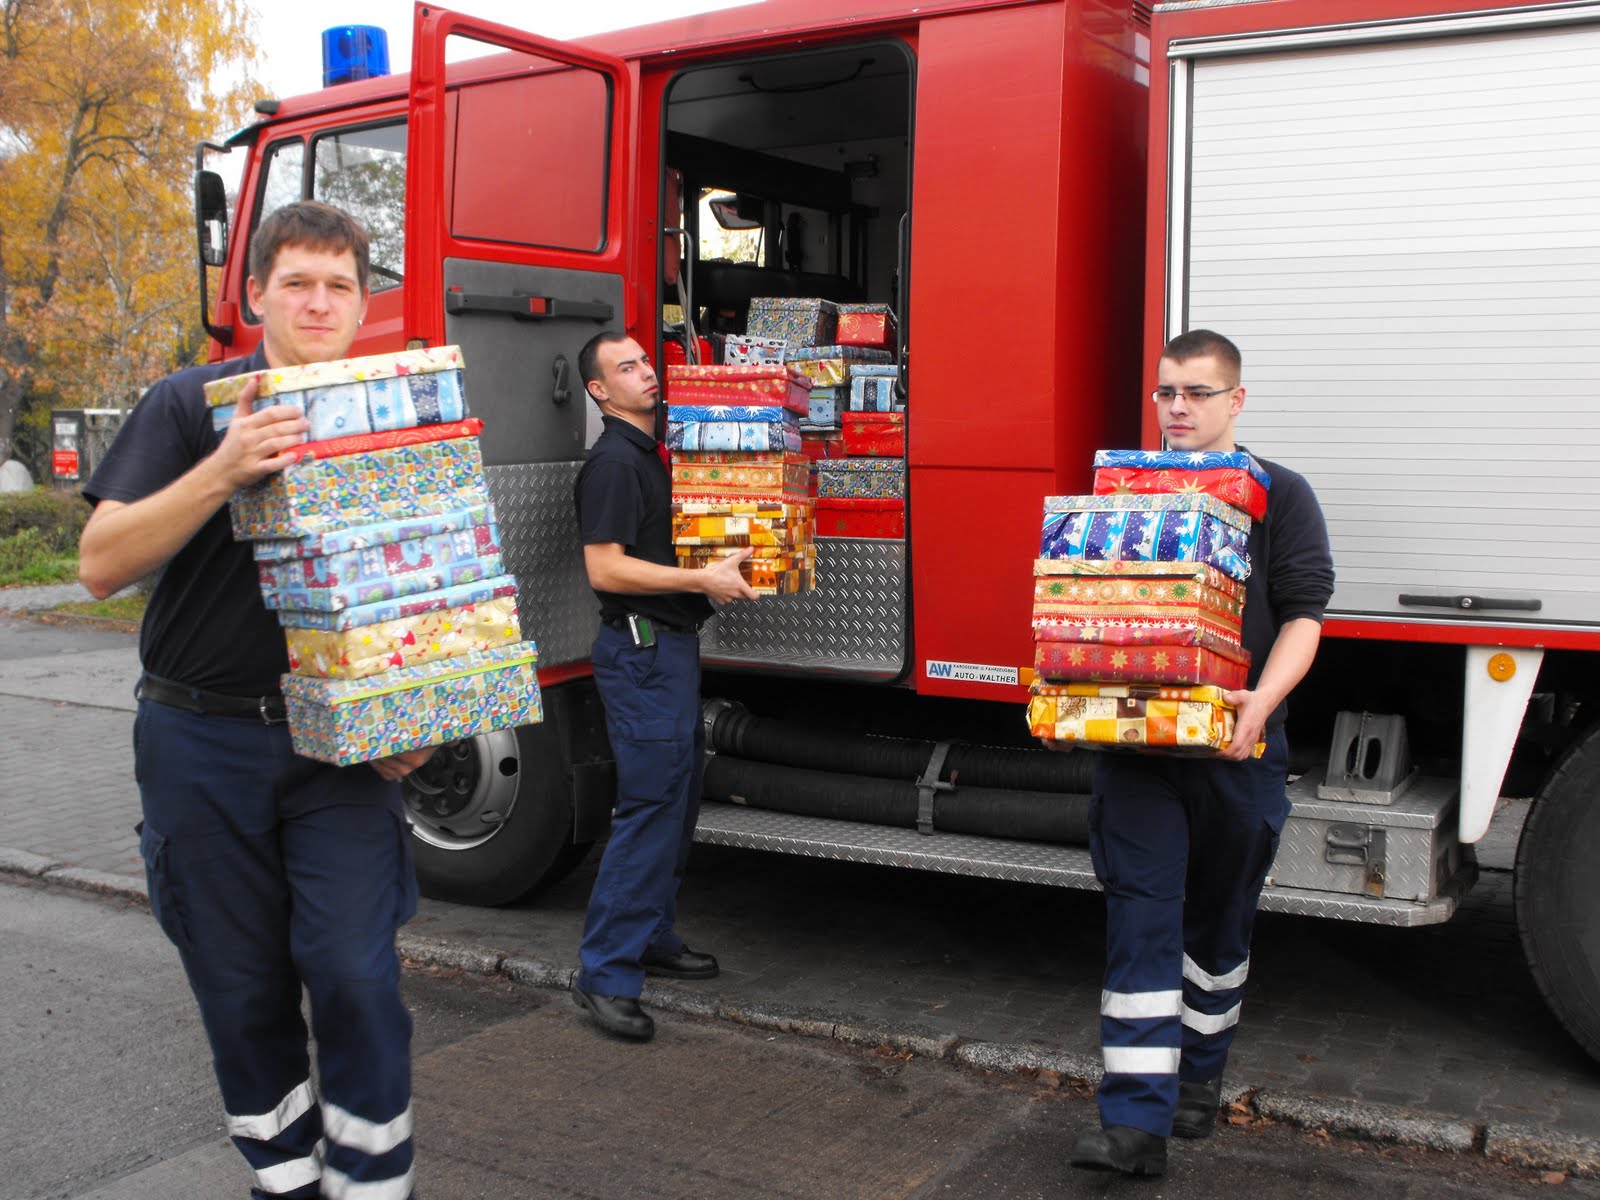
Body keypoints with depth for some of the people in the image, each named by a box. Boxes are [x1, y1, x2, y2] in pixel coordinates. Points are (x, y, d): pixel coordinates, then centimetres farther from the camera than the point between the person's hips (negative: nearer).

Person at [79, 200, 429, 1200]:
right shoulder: (191, 405, -1)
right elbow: (101, 563, -10)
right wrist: (222, 472, -24)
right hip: (204, 740, 0)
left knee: (354, 975, -7)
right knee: (242, 988, 9)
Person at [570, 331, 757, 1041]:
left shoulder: (653, 454, 17)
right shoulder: (613, 462, -13)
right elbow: (606, 568, -21)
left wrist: (727, 564, 15)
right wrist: (704, 579, -20)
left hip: (673, 644, 10)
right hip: (640, 647, -10)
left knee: (679, 799, 14)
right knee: (648, 807, -11)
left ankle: (654, 940, 25)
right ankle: (604, 974, -6)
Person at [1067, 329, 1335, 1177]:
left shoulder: (1279, 495, 4)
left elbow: (1303, 612, -4)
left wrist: (1262, 699, -21)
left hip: (1235, 748, 0)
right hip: (1132, 737, 1)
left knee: (1218, 918, 13)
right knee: (1140, 915, -5)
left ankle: (1199, 1074, 33)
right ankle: (1135, 1120, -6)